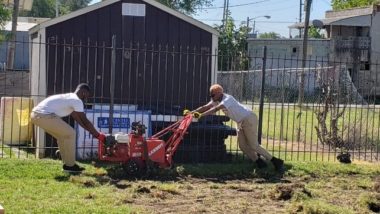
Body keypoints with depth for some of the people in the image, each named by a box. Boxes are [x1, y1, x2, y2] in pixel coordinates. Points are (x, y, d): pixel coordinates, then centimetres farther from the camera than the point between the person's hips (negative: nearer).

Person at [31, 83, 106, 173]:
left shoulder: (69, 98, 26)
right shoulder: (77, 101, -4)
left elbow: (78, 119, 30)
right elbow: (85, 122, -2)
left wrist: (92, 131, 31)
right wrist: (98, 135, 8)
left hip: (36, 114, 10)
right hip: (44, 115, -10)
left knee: (63, 135, 22)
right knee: (70, 134, 0)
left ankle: (68, 164, 24)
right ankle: (70, 165, 7)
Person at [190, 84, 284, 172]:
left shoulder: (227, 99, -23)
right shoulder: (217, 100, 4)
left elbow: (215, 109, -34)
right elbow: (205, 107, 3)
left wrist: (200, 115, -36)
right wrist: (192, 112, -8)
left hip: (249, 119, -10)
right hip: (241, 122, 10)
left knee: (253, 146, -12)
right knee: (243, 146, 3)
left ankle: (276, 161, -5)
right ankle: (260, 163, 11)